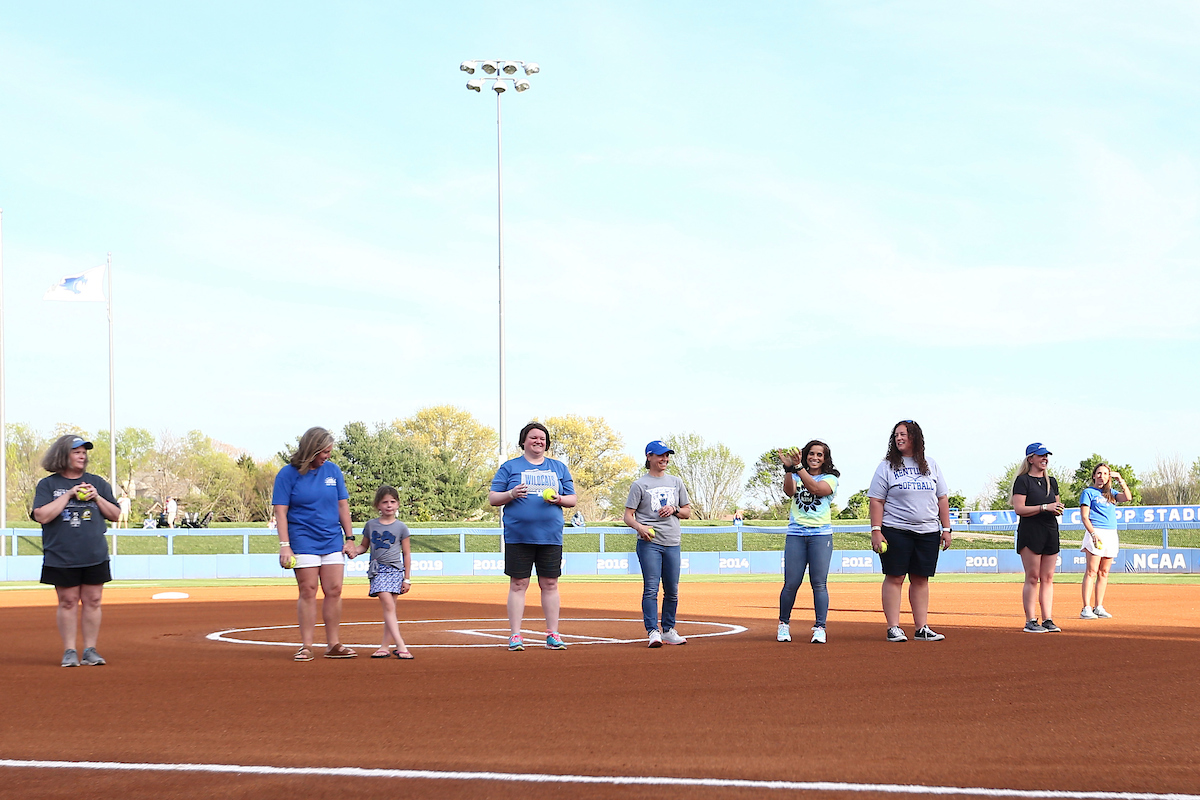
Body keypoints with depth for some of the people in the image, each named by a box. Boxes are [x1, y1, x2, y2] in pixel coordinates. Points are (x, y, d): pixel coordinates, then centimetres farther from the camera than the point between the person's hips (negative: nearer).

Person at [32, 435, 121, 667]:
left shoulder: (97, 483, 12)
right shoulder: (47, 485, 2)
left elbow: (115, 515, 13)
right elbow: (42, 515, -12)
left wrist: (97, 498, -4)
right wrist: (69, 495, -13)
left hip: (95, 557, 3)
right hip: (62, 558, -3)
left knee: (93, 601, 2)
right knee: (68, 602, -1)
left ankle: (90, 650, 9)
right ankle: (69, 651, 6)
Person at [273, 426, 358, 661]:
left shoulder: (333, 470, 8)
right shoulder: (288, 474, -4)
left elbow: (343, 505, 13)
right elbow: (281, 511, -6)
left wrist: (350, 538, 9)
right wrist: (284, 545, -14)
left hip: (332, 540, 4)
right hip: (303, 541, -4)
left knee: (334, 591, 0)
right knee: (308, 591, -6)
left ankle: (333, 645, 6)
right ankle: (306, 646, -2)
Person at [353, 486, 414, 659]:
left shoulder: (401, 527, 4)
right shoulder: (371, 525, 9)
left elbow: (406, 554, 7)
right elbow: (364, 547, 20)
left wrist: (406, 579, 4)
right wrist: (353, 550, -3)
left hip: (396, 570, 0)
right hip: (378, 570, 0)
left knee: (390, 609, 0)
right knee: (388, 605, -15)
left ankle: (385, 646, 7)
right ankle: (401, 646, -20)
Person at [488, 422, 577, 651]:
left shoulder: (559, 468, 15)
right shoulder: (510, 467, 8)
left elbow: (572, 499, 15)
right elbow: (492, 498, 5)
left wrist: (559, 499, -6)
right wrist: (511, 494, -14)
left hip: (550, 537, 2)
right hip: (518, 536, -2)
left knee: (550, 584, 3)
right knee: (518, 584, -2)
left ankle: (553, 634, 9)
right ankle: (515, 635, 2)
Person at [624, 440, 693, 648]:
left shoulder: (676, 482, 17)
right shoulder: (640, 485, 4)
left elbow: (687, 512, 21)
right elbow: (628, 516, 0)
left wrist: (674, 509, 0)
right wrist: (639, 527, -20)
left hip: (672, 543, 4)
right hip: (649, 543, -4)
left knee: (672, 591, 6)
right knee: (651, 589, -11)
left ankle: (668, 630, 16)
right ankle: (653, 632, -11)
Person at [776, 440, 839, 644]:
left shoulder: (830, 478, 8)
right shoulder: (796, 476, 15)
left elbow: (816, 488, -13)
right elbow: (789, 491, -7)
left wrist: (798, 467, -22)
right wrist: (789, 468, -22)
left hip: (821, 534, -1)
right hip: (795, 534, 1)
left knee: (819, 583, -8)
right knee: (791, 583, -2)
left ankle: (820, 628, -5)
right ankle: (784, 624, 15)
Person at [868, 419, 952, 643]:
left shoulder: (931, 465, 12)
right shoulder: (886, 467, 2)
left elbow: (942, 498, 15)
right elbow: (876, 501, -2)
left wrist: (946, 528, 9)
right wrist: (876, 531, -11)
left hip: (928, 532, 3)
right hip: (896, 531, -3)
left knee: (921, 579, 5)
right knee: (894, 577, -4)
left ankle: (922, 628, 8)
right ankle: (893, 628, -2)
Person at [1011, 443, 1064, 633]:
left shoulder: (1051, 481, 18)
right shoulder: (1023, 480, -4)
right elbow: (1019, 509, -12)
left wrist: (1057, 510, 0)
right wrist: (1044, 507, -19)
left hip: (1051, 531, 7)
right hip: (1030, 532, -7)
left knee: (1048, 578, 5)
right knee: (1032, 578, -8)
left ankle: (1047, 620, 7)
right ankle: (1030, 621, -6)